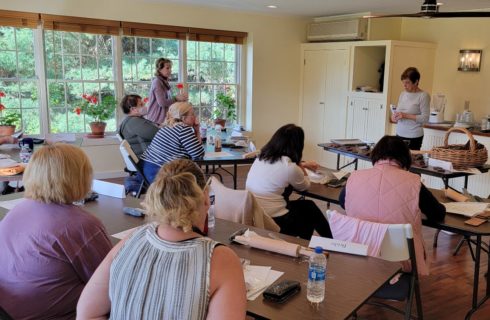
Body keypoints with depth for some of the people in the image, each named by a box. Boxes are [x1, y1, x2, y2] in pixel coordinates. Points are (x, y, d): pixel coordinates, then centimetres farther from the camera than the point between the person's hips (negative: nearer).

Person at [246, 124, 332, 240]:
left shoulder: (261, 158, 2)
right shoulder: (290, 168, -20)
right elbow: (304, 186, 2)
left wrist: (302, 165, 35)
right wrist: (302, 168, 16)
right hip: (275, 223, -7)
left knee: (308, 206, 24)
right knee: (310, 208, 21)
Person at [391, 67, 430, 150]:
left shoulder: (423, 96, -7)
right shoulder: (403, 94, 10)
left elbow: (425, 118, -12)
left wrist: (406, 116, -19)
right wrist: (395, 116, -4)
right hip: (399, 134, 5)